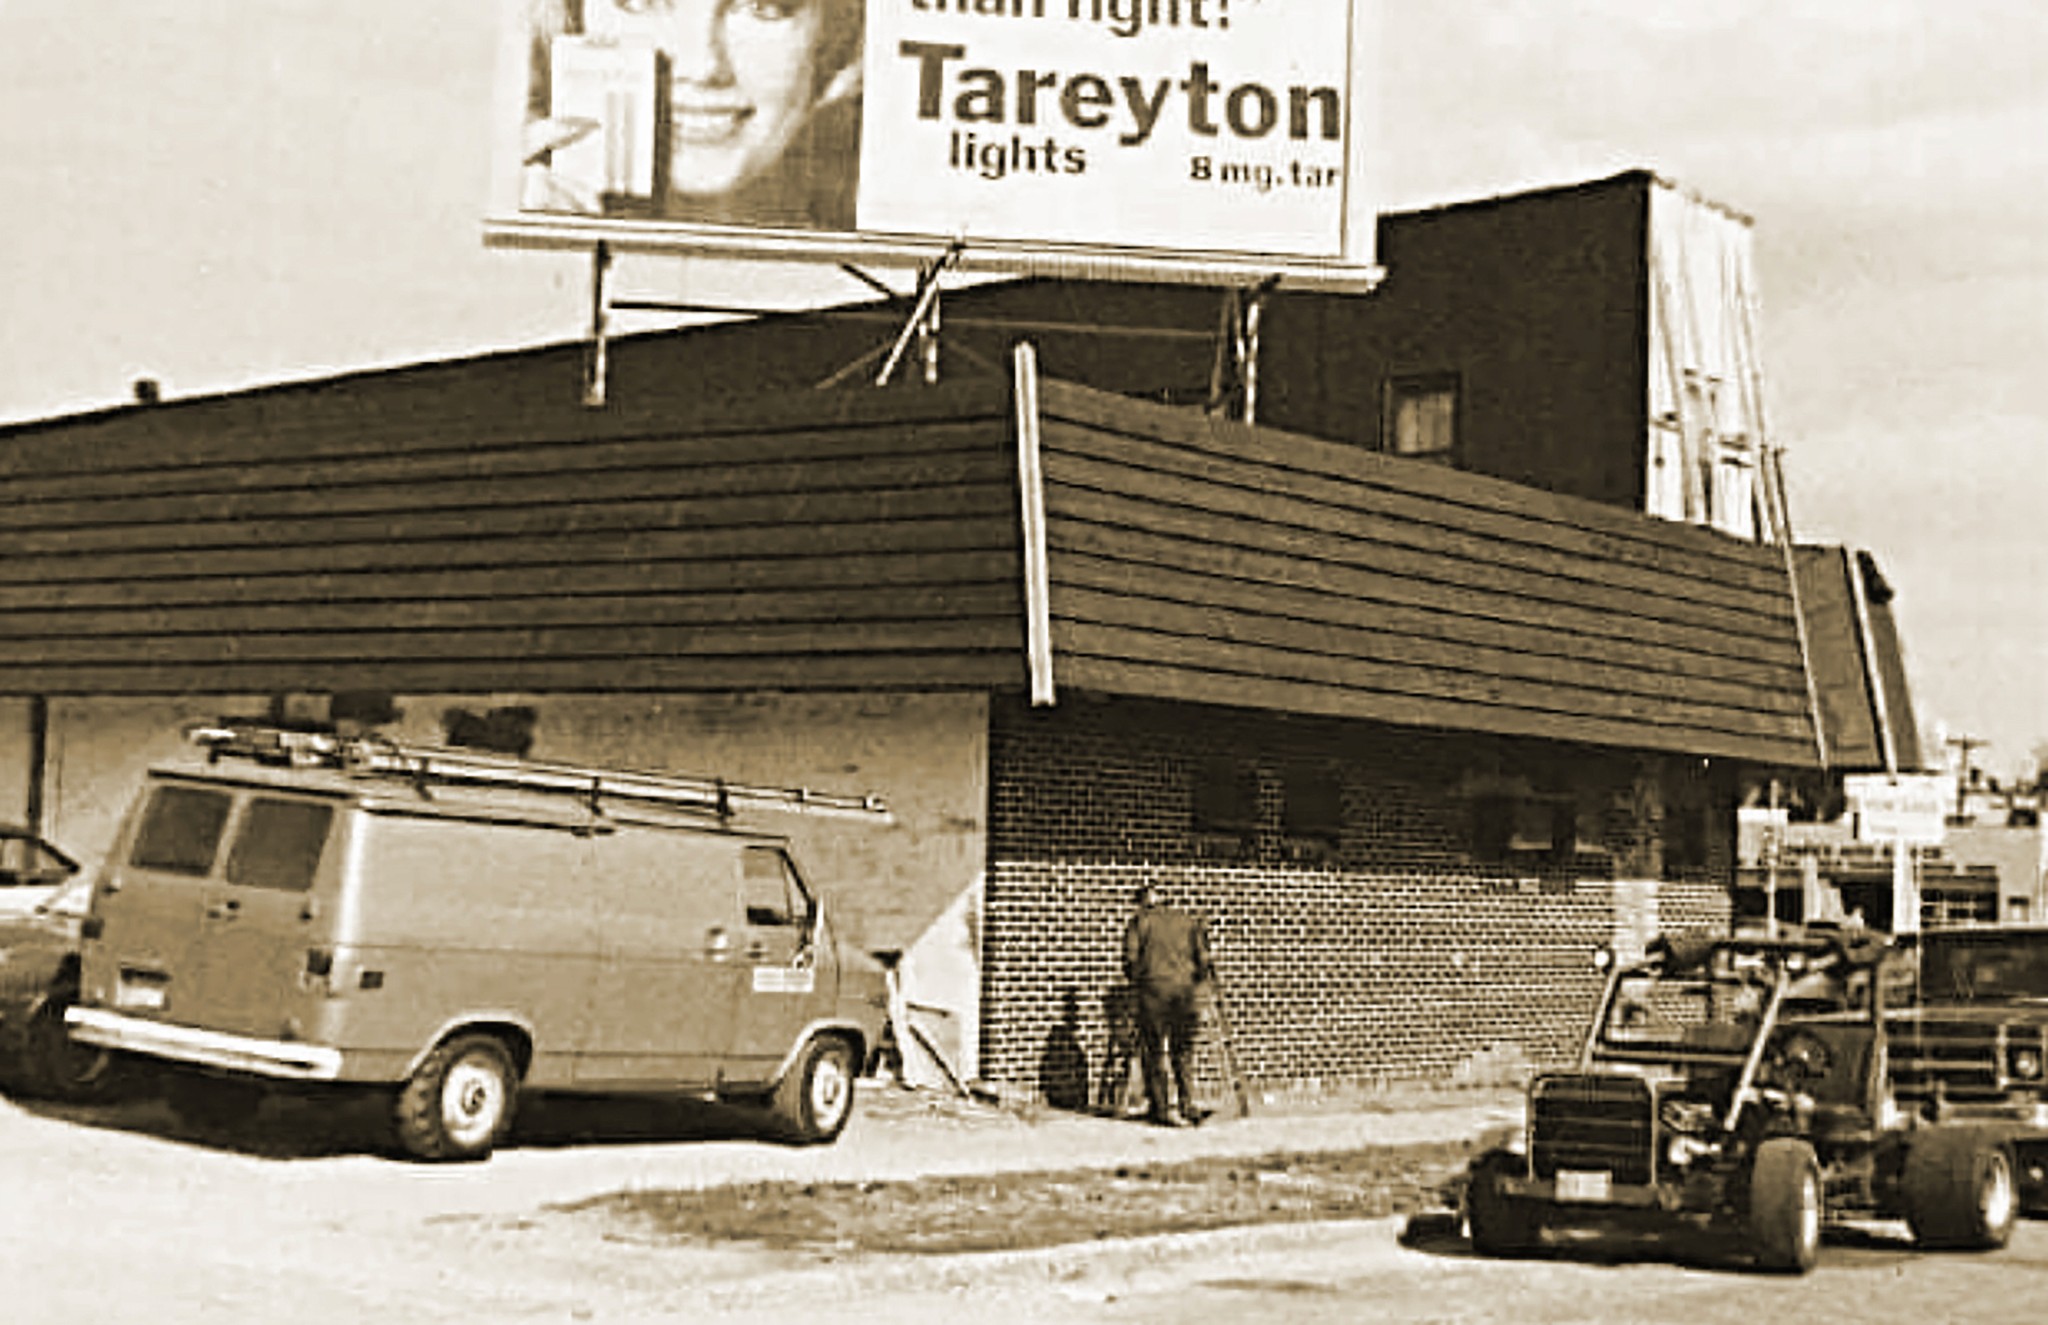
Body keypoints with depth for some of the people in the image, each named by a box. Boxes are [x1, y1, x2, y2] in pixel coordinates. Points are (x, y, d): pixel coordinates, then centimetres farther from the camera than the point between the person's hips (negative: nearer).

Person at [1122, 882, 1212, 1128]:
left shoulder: (1139, 922, 6)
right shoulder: (1187, 921, 15)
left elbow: (1131, 959, -1)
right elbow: (1203, 955, 9)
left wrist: (1135, 979, 17)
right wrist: (1198, 979, 22)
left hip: (1154, 988, -3)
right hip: (1184, 988, 3)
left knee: (1155, 1052, 2)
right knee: (1183, 1051, 11)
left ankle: (1160, 1108, -1)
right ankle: (1187, 1105, 7)